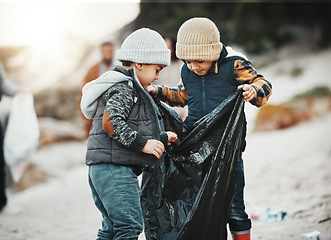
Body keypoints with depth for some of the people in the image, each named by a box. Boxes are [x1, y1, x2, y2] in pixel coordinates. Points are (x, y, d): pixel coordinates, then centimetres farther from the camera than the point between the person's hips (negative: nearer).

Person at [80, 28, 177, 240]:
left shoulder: (130, 87, 23)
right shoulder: (123, 87, -10)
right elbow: (110, 123, -23)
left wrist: (161, 138, 28)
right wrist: (142, 143, -19)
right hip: (115, 168, -11)